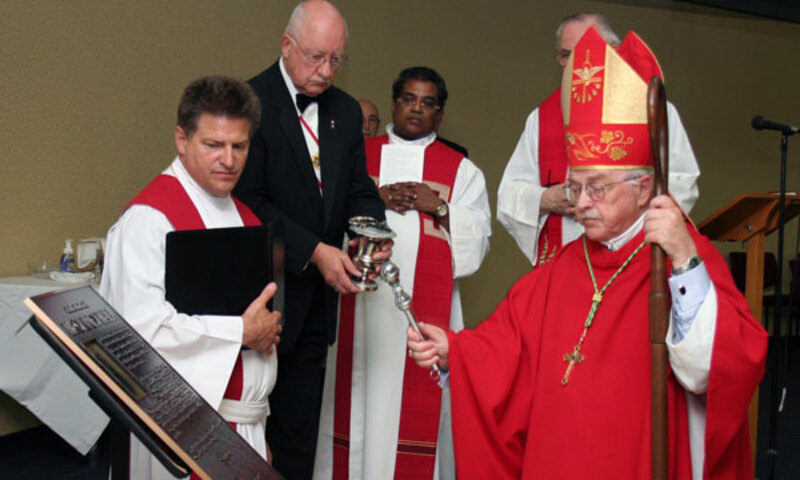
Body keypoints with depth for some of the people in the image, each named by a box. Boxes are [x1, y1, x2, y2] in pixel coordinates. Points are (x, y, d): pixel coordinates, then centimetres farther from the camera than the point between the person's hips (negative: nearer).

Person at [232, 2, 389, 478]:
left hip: (316, 299, 6)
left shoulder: (347, 111, 9)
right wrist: (314, 251, -22)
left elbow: (358, 188, 12)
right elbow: (250, 201, -17)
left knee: (299, 430, 14)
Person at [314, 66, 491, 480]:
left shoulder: (461, 170, 13)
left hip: (427, 308, 0)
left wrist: (439, 207, -9)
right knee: (361, 394, 0)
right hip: (363, 302, 1)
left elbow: (477, 237, 4)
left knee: (420, 403, -3)